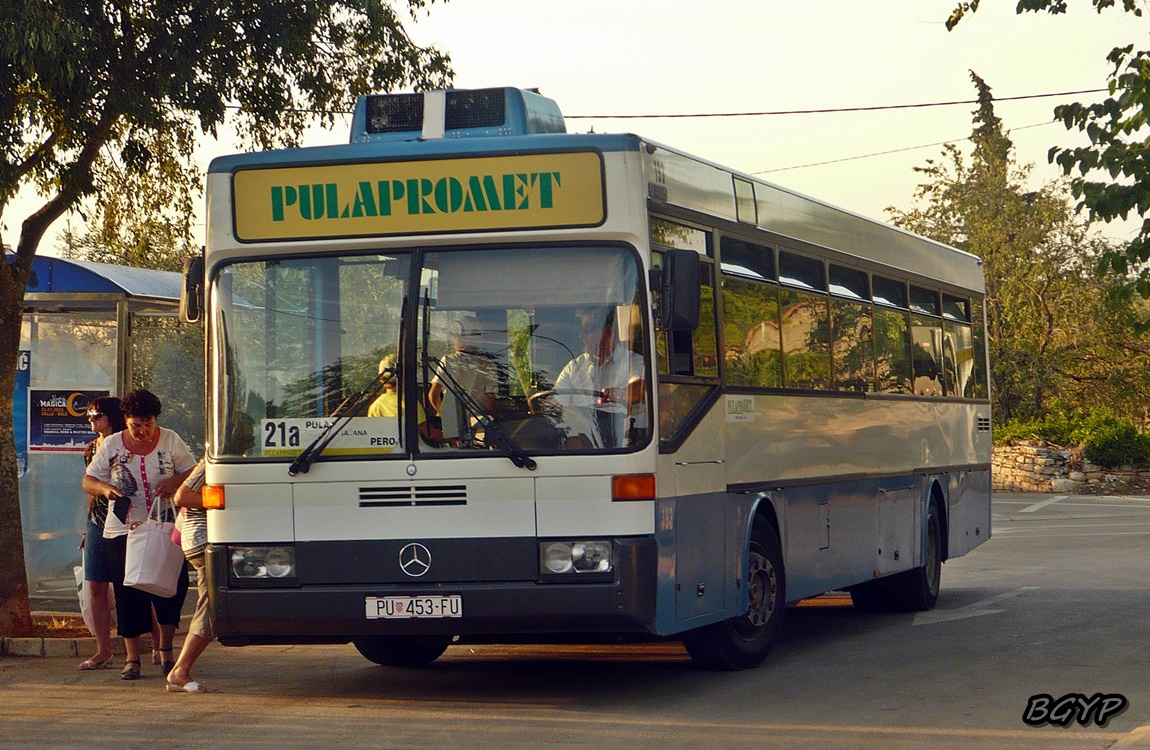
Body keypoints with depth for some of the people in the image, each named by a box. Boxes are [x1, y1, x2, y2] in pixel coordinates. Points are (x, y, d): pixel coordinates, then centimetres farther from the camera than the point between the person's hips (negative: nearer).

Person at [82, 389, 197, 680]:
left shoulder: (170, 441, 1)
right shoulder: (111, 445, 0)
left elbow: (193, 473, 6)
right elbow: (88, 480, 6)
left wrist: (174, 482, -16)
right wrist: (104, 488, -17)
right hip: (124, 530, 0)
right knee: (129, 594, -2)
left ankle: (166, 650, 10)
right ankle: (132, 659, 4)